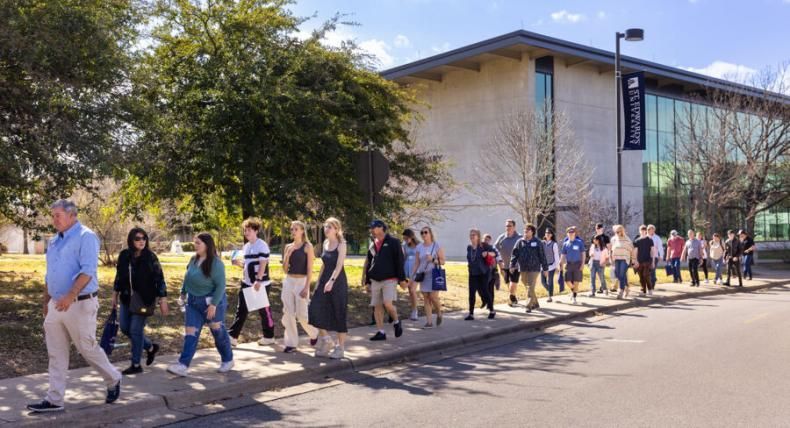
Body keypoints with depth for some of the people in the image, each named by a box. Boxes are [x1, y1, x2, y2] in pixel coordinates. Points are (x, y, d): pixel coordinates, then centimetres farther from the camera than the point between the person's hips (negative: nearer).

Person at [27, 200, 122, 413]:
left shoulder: (85, 237, -11)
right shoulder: (54, 241, 15)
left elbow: (88, 270, -22)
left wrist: (70, 296, -30)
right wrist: (46, 303, 21)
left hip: (80, 304, -8)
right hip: (57, 305, 8)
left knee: (88, 349, 2)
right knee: (56, 354, 8)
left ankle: (113, 381, 23)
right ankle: (54, 399, 14)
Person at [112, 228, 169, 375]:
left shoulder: (150, 257, -11)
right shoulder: (124, 255, 1)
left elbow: (159, 279, -9)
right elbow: (119, 276, 13)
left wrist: (163, 300, -11)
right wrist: (115, 294, 15)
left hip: (144, 300, -6)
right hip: (127, 299, 6)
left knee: (136, 330, -4)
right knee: (124, 328, 10)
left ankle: (136, 365, 10)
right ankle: (151, 347, 31)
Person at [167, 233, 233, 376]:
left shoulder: (216, 263, -20)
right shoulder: (194, 260, 2)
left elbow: (221, 285, -22)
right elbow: (187, 278, 16)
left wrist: (213, 304, -25)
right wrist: (183, 292, 19)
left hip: (212, 302, -6)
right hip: (193, 302, 6)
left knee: (218, 332, 9)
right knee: (190, 333, 0)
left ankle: (228, 361, 27)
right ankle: (183, 365, -2)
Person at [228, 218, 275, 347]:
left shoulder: (262, 245, -12)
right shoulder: (246, 246, 12)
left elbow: (263, 264, -19)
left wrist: (258, 280, -25)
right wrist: (238, 263, -1)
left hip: (260, 284, -7)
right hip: (247, 283, 8)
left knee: (264, 311, 4)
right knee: (241, 310, 5)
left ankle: (269, 337, 17)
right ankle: (232, 336, 7)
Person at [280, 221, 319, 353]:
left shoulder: (307, 247, -5)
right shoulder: (288, 247, 9)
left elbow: (310, 269, -9)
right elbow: (285, 269, 6)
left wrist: (306, 287, -15)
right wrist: (288, 254, -9)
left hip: (301, 282, -5)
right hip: (288, 281, 5)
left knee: (301, 314, -3)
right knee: (288, 313, 2)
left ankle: (314, 333, 25)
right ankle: (291, 343, 11)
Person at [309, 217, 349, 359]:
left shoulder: (341, 244, -10)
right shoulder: (325, 243, 10)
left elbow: (339, 265, -21)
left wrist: (331, 281, -33)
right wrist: (318, 281, 13)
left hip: (338, 281, -6)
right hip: (325, 279, 6)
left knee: (339, 313, 0)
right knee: (317, 309, -3)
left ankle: (340, 347, 11)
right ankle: (326, 340, 14)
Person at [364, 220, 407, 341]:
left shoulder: (393, 242, -2)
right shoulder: (372, 245, 15)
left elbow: (399, 261, -5)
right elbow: (369, 264, 21)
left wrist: (402, 279, -9)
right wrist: (367, 282, 18)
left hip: (389, 279, -6)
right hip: (375, 280, 6)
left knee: (387, 304, -18)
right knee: (377, 306, 3)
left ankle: (396, 322, 9)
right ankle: (381, 332, 10)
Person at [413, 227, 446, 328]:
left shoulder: (437, 246, -2)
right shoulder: (419, 247, 8)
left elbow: (442, 261, -2)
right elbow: (417, 263, 10)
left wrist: (433, 260, -18)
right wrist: (412, 275, 3)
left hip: (434, 275, -3)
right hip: (423, 275, 4)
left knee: (433, 297, -10)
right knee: (426, 298, 0)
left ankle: (439, 314, 18)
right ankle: (429, 321, 4)